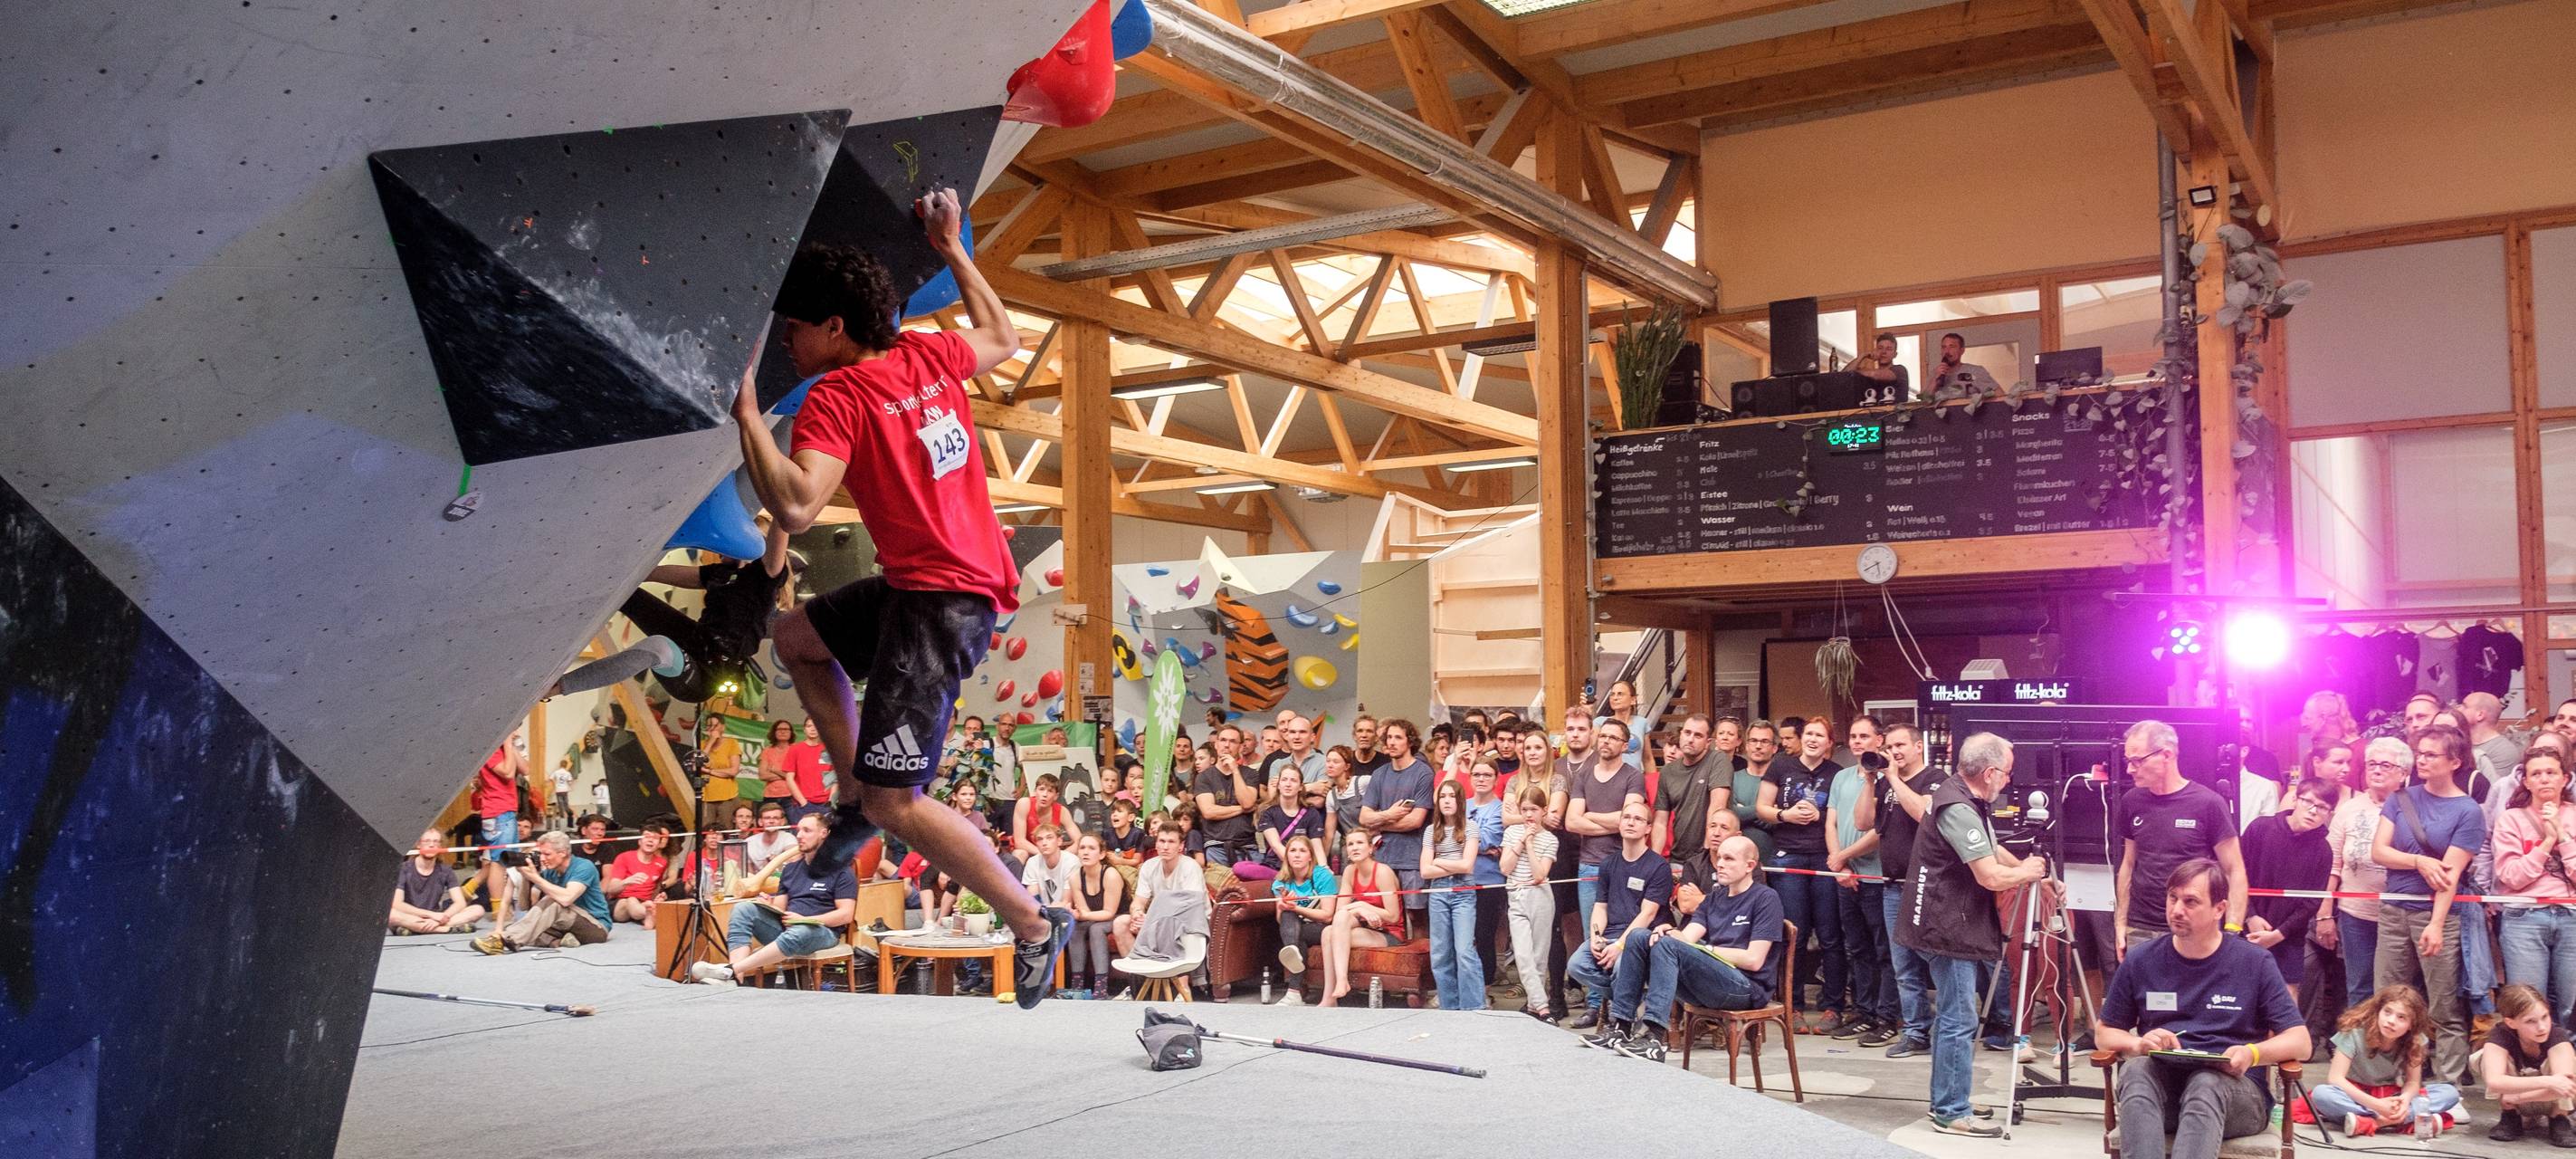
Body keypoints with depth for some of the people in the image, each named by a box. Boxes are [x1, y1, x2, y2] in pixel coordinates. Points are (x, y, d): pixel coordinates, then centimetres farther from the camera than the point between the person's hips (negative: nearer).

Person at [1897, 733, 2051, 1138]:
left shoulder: (1965, 798, 10)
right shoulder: (1958, 808, -22)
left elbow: (1993, 851, 19)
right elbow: (1991, 876, -24)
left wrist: (2031, 873, 7)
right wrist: (2026, 872, -5)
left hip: (1950, 924, 11)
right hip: (1947, 927, -11)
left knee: (1951, 1016, 16)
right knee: (1959, 1021, -5)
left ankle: (1945, 1102, 25)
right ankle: (1952, 1113, 1)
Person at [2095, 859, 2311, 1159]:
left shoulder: (2255, 963, 6)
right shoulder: (2140, 961, 9)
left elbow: (2300, 1043, 3)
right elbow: (2104, 1032, 17)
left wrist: (2253, 1053, -18)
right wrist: (2139, 1044, -7)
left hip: (2231, 1086, -1)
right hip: (2160, 1086, 2)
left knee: (2205, 1082, -38)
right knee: (2136, 1069, -34)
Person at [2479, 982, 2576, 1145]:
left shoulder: (2556, 1033, -25)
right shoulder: (2500, 1036, -24)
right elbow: (2494, 1082, -40)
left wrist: (2516, 1096, -31)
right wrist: (2547, 1082, -49)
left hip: (2552, 1104, -1)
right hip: (2518, 1107, 1)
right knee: (2484, 1058, -26)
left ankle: (2558, 1119, -7)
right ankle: (2510, 1117, -7)